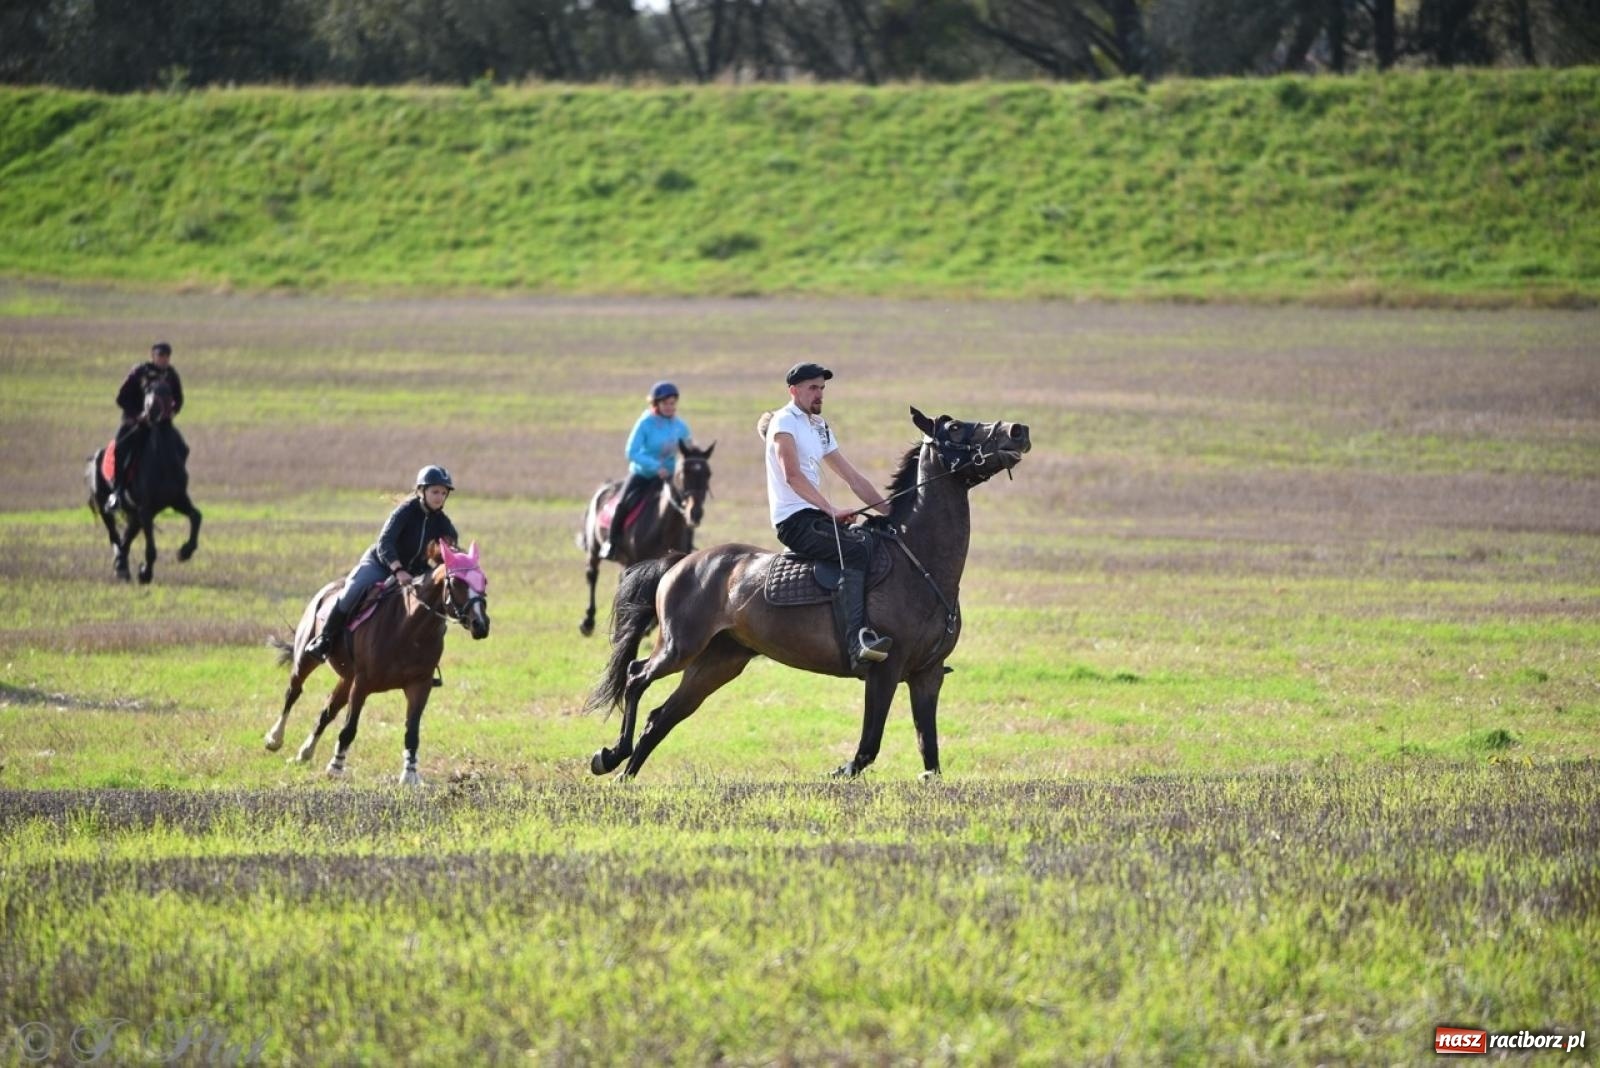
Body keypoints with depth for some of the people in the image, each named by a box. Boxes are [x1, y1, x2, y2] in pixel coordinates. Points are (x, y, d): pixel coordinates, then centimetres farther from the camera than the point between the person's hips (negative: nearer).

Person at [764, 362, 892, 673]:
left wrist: (891, 511, 13)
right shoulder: (785, 422, -5)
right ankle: (857, 643, -44)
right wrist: (832, 511, -27)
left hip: (817, 516, 9)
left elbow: (854, 479, 23)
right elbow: (792, 475, -19)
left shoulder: (820, 428, 23)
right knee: (855, 550, -30)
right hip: (794, 521, -9)